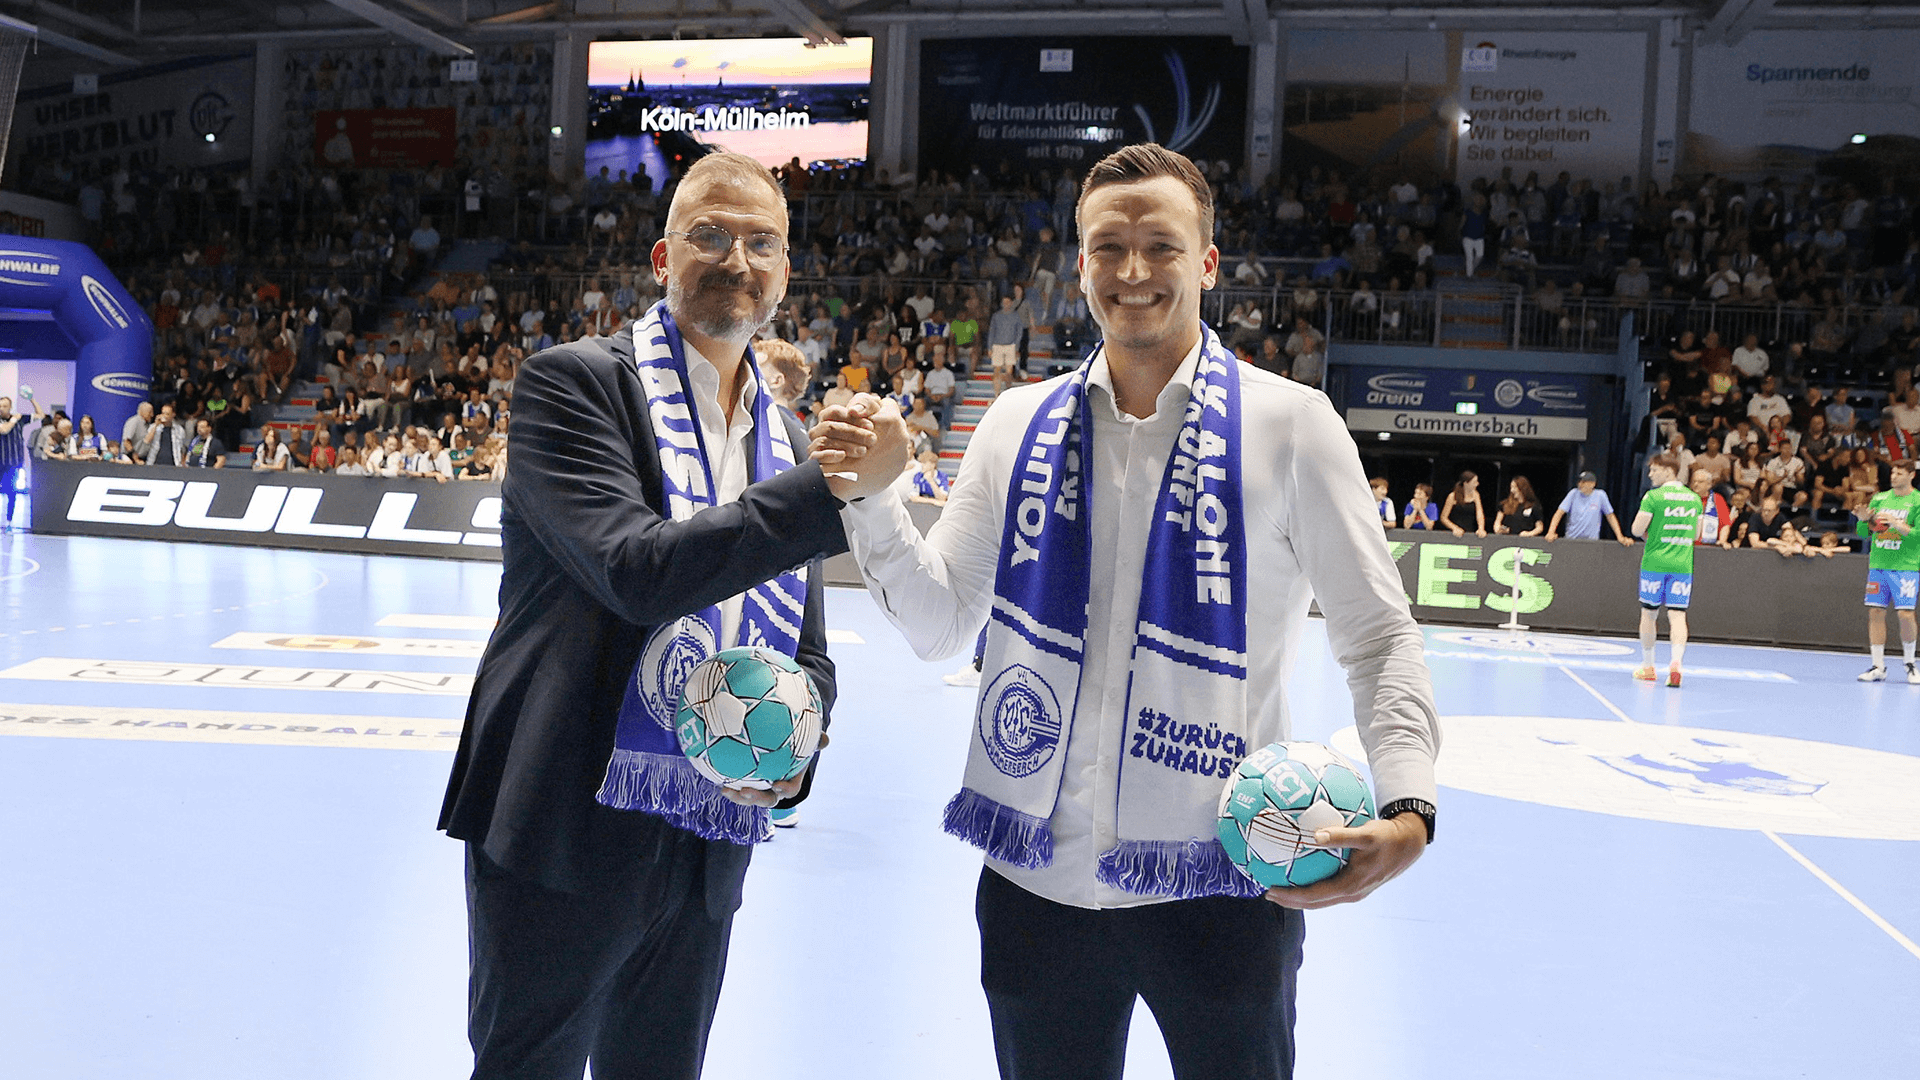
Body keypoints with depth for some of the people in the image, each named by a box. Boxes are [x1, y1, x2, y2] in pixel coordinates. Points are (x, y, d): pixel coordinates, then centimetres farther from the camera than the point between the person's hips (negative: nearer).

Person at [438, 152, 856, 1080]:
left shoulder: (788, 441, 11)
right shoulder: (573, 381, -7)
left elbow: (807, 654, 15)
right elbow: (640, 570, -22)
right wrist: (831, 490, -23)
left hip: (708, 855, 6)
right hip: (566, 835, -5)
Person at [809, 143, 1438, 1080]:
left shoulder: (1289, 424, -3)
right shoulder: (1018, 424, 5)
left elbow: (1377, 637, -3)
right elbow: (938, 624, 6)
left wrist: (1407, 808, -17)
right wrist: (875, 492, -9)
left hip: (1218, 887, -2)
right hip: (1035, 883, 3)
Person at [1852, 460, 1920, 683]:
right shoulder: (1879, 499, 11)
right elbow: (1863, 533, 13)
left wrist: (1898, 524, -24)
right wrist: (1863, 521, -8)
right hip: (1878, 564, 4)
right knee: (1875, 613, 0)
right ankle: (1878, 667, 6)